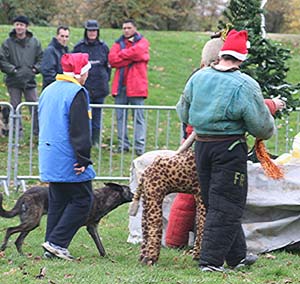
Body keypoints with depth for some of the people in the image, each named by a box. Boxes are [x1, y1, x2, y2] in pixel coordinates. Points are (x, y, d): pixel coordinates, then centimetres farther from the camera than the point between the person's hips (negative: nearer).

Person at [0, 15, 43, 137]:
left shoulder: (34, 42, 4)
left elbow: (41, 58, 11)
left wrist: (36, 68, -3)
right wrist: (12, 69, -12)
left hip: (30, 80, 1)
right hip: (13, 81, -1)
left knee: (35, 106, -1)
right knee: (15, 107, 3)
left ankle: (38, 130, 6)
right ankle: (17, 130, 13)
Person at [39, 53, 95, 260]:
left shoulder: (49, 91, 15)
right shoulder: (77, 93, -14)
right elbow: (80, 130, -19)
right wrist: (83, 159, -16)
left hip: (49, 157, 9)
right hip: (69, 160, -9)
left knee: (57, 201, 13)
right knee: (82, 200, -2)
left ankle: (52, 247, 11)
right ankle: (57, 242, -9)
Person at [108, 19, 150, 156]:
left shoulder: (142, 42, 5)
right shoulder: (118, 43, 15)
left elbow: (137, 52, -17)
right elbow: (112, 59, -2)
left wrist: (122, 54, -4)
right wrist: (131, 58, -9)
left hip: (136, 86, -4)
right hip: (120, 85, 4)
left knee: (138, 117, -4)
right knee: (120, 117, 6)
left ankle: (140, 147, -5)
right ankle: (123, 145, 12)